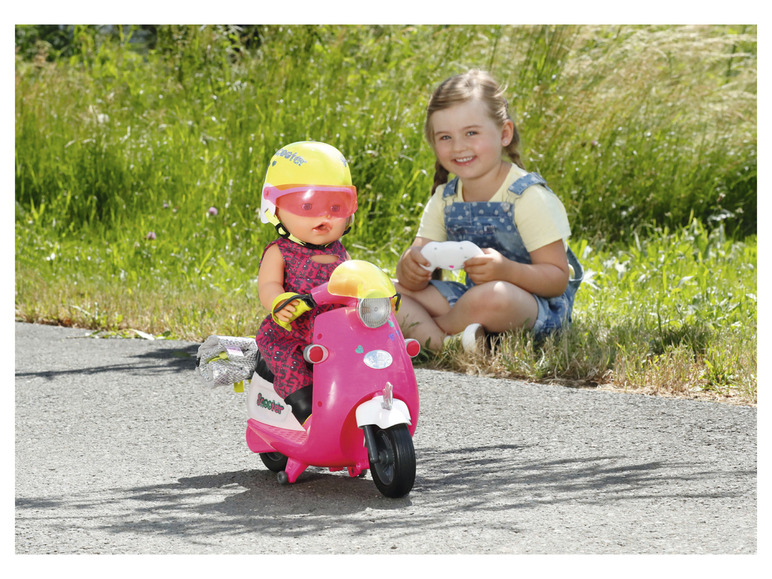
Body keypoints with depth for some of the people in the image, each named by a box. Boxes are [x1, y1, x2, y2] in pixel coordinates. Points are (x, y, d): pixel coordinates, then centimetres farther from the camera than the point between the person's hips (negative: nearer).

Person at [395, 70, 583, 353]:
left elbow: (558, 279, -17)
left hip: (539, 306, -7)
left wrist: (506, 270, -36)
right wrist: (411, 265, -25)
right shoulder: (445, 200, 6)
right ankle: (441, 343, -29)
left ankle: (417, 329, -12)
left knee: (491, 297, -41)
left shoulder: (529, 197, -14)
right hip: (470, 296, 7)